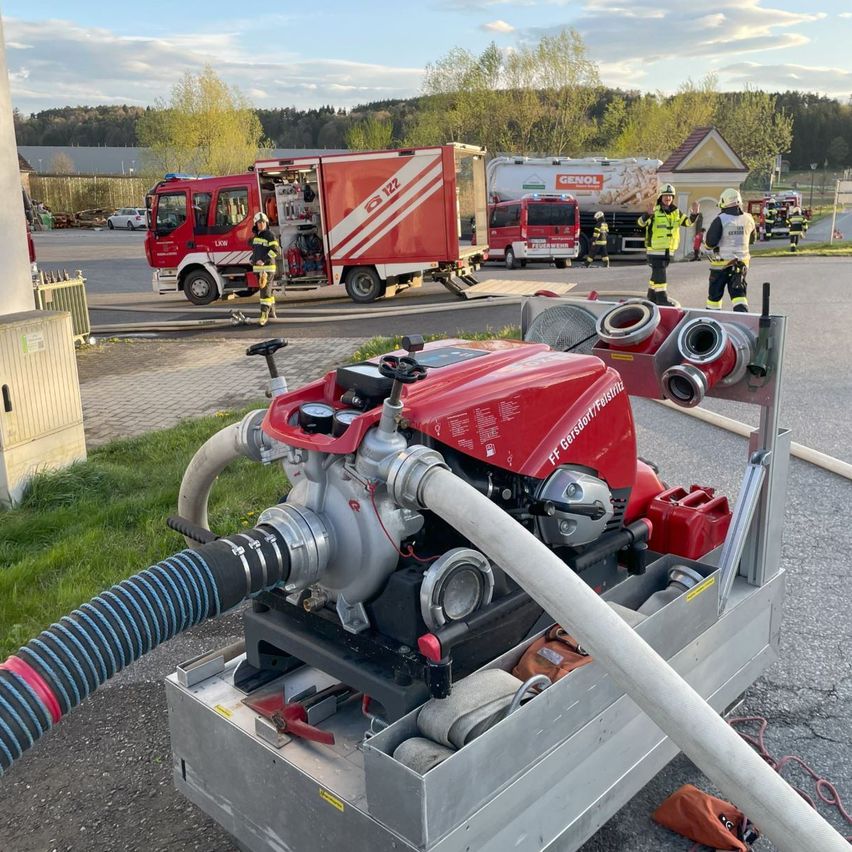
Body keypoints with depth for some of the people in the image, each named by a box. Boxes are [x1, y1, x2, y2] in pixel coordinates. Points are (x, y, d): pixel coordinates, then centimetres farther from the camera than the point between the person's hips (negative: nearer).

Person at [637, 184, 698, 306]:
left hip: (668, 249, 7)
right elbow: (641, 223, -23)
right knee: (660, 274, -10)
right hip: (655, 249, -7)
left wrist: (694, 214, -10)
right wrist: (648, 214, -45)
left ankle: (652, 297, 26)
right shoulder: (655, 211, -11)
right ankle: (662, 298, -8)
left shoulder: (676, 212, 8)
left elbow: (688, 222, 11)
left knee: (657, 273, 16)